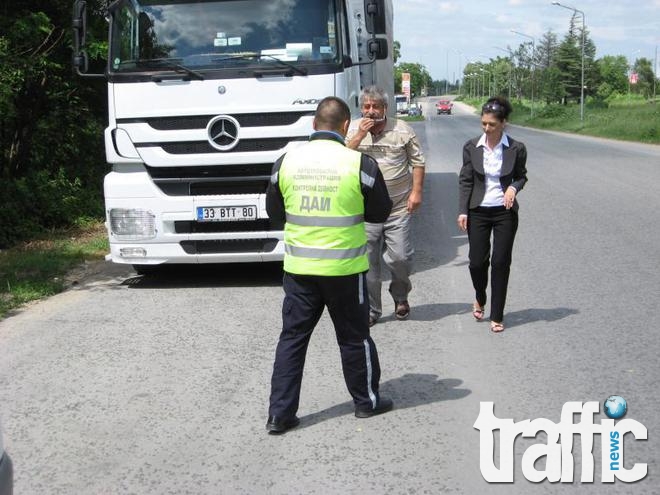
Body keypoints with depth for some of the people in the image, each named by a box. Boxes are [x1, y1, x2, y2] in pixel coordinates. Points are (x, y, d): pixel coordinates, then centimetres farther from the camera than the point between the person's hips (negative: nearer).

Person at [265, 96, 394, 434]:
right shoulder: (360, 163, -11)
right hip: (344, 267, -2)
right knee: (354, 337, 14)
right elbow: (380, 212, -1)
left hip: (298, 267, 2)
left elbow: (274, 211, 9)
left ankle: (279, 413, 10)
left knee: (292, 337, 10)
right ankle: (367, 401, 29)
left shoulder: (287, 161, -3)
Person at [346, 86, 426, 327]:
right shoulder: (353, 130, 4)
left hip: (398, 208, -1)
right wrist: (360, 135, -16)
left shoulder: (402, 130, 2)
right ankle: (370, 309, 16)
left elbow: (418, 162, 5)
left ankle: (400, 295, 29)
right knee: (368, 262, 4)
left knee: (400, 258, -1)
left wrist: (417, 192, -5)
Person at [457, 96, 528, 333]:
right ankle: (480, 299, 34)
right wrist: (463, 211, -5)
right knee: (477, 261, 2)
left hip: (505, 212, -1)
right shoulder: (472, 147, -2)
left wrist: (513, 187, -14)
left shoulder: (516, 149, -5)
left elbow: (521, 176, 9)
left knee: (500, 263, 1)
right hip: (478, 212, 1)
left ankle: (497, 316, 12)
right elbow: (465, 180, 2)